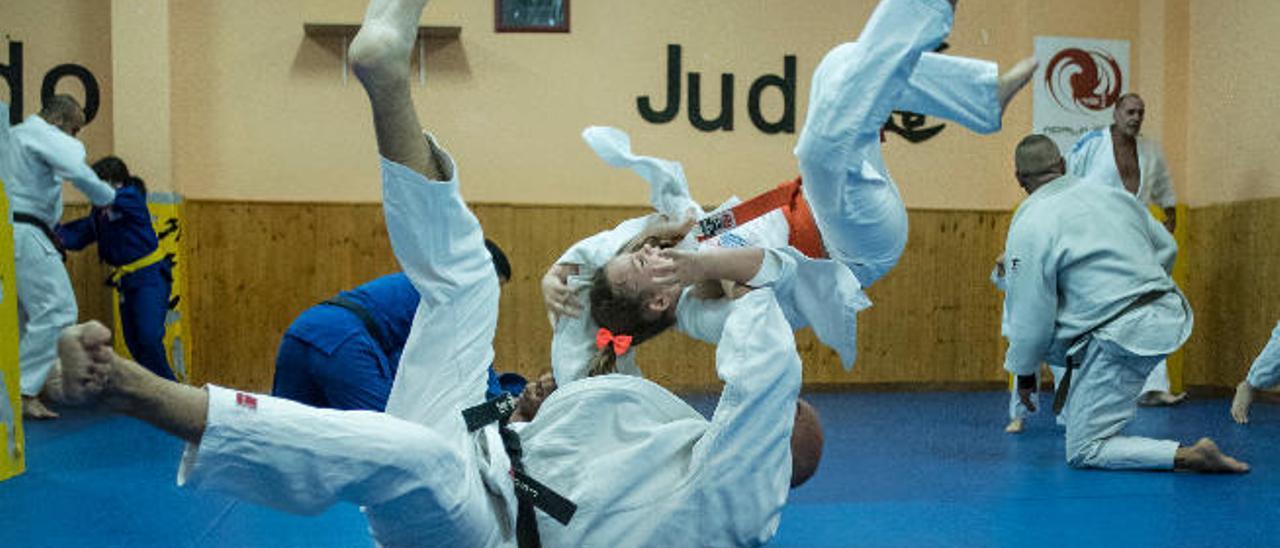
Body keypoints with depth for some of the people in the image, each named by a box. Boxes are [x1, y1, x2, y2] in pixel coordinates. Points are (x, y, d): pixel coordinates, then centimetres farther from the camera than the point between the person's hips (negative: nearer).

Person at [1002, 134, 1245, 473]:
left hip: (1121, 339, -8)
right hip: (1169, 316, 8)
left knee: (1084, 452, 2)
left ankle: (1190, 456, -13)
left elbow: (1030, 316, -10)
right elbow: (1167, 247, 19)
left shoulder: (1029, 228, -12)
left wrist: (1023, 372, 5)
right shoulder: (1111, 194, 7)